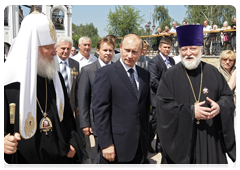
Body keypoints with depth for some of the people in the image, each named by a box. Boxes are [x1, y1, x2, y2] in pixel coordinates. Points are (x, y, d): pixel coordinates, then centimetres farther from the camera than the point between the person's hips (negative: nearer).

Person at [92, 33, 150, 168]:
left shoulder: (145, 74, 9)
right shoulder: (105, 73, -9)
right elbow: (100, 111, -13)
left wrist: (145, 137, 12)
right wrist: (106, 144, -16)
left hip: (140, 146, 5)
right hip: (116, 144, -5)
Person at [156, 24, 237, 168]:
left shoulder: (213, 72, 5)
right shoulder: (170, 76, -3)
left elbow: (228, 96, 9)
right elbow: (163, 105, -10)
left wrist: (220, 106, -13)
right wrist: (190, 111, -18)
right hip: (180, 138, -2)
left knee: (211, 164, 11)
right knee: (181, 165, 9)